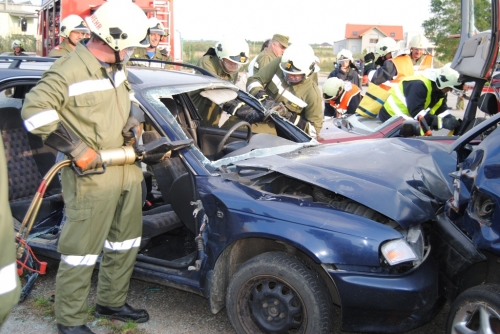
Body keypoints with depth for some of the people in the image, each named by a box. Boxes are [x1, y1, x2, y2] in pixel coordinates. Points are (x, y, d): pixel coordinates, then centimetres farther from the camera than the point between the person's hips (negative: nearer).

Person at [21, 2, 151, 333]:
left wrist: (129, 126, 6)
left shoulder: (115, 66, 10)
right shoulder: (71, 70, -17)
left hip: (127, 170, 9)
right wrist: (76, 149, -23)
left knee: (125, 242, 18)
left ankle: (112, 303, 36)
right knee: (82, 250, 1)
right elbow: (34, 111, -21)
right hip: (91, 175, -9)